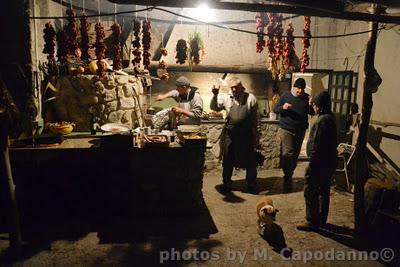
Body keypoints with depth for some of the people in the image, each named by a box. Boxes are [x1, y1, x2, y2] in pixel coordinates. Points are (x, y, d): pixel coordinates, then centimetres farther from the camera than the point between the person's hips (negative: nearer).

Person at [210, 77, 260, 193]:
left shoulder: (251, 98, 1)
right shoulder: (226, 98, 5)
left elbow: (256, 118, 2)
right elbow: (214, 107, 0)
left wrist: (257, 136, 0)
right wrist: (215, 95, -17)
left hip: (247, 135, -1)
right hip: (230, 134, 1)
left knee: (250, 161, 9)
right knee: (228, 161, 10)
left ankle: (251, 184, 26)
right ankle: (226, 184, 25)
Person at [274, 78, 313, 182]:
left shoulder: (306, 97, 3)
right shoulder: (286, 95, -3)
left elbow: (312, 113, 6)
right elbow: (275, 109, -1)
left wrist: (311, 105, -14)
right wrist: (283, 107, -22)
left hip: (300, 130, 3)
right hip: (286, 129, -3)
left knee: (295, 154, 11)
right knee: (287, 153, -12)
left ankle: (289, 174, 27)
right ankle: (287, 174, 6)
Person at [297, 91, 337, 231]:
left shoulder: (322, 121, -21)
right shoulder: (330, 117, 9)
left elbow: (317, 146, -23)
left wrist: (311, 164, -18)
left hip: (320, 163, -10)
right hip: (329, 162, 10)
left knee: (310, 192, 1)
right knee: (323, 192, 18)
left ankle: (312, 222, 10)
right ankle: (321, 220, 31)